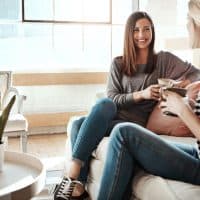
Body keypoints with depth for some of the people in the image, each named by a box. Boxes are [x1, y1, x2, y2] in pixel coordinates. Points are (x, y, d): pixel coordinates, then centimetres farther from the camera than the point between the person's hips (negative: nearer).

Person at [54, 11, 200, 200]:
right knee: (77, 125, -29)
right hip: (114, 117, 3)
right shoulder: (118, 63, 12)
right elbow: (111, 99, 2)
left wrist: (184, 83, -19)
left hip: (139, 123, -3)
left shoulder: (164, 60, 8)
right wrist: (141, 94, -14)